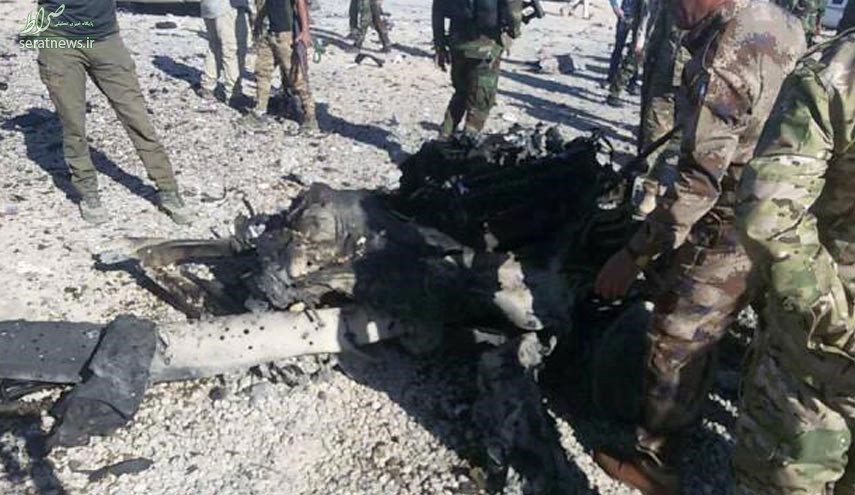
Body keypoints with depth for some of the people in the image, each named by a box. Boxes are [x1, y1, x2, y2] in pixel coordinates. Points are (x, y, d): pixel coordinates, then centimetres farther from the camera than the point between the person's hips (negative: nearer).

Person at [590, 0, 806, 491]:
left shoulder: (724, 57, -24)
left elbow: (699, 180, -27)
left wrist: (635, 253, -22)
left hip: (726, 236, -9)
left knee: (675, 347, 7)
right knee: (699, 337, 26)